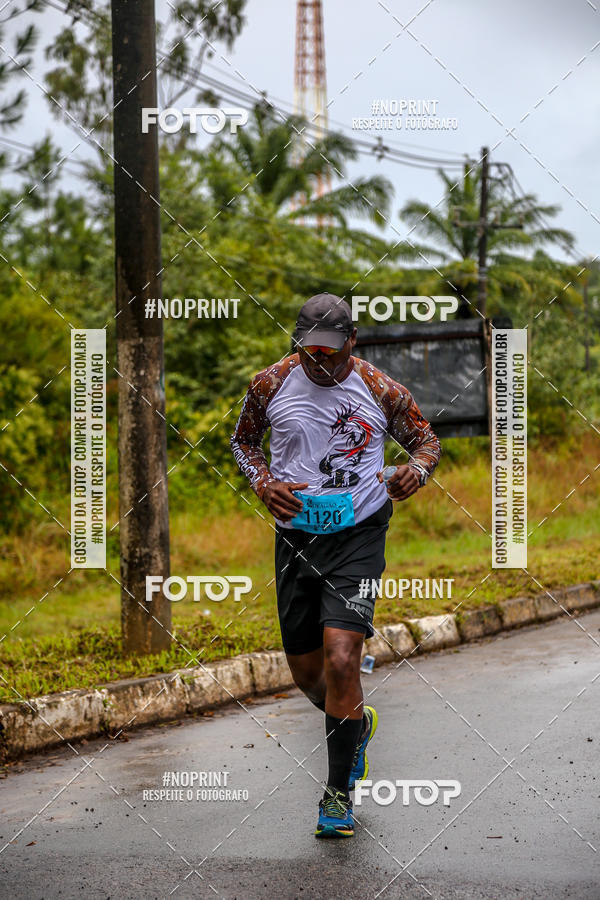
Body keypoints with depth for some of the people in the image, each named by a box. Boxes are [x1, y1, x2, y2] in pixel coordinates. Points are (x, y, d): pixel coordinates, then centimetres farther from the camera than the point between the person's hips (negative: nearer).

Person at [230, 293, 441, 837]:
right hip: (296, 534, 3)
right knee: (306, 672, 10)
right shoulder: (272, 384, -1)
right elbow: (244, 440, 15)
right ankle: (357, 726, 45)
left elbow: (426, 440, 9)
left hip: (359, 536, -3)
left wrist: (416, 471, -14)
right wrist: (264, 484, -4)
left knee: (341, 659, -19)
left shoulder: (380, 390, -5)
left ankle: (339, 793, -5)